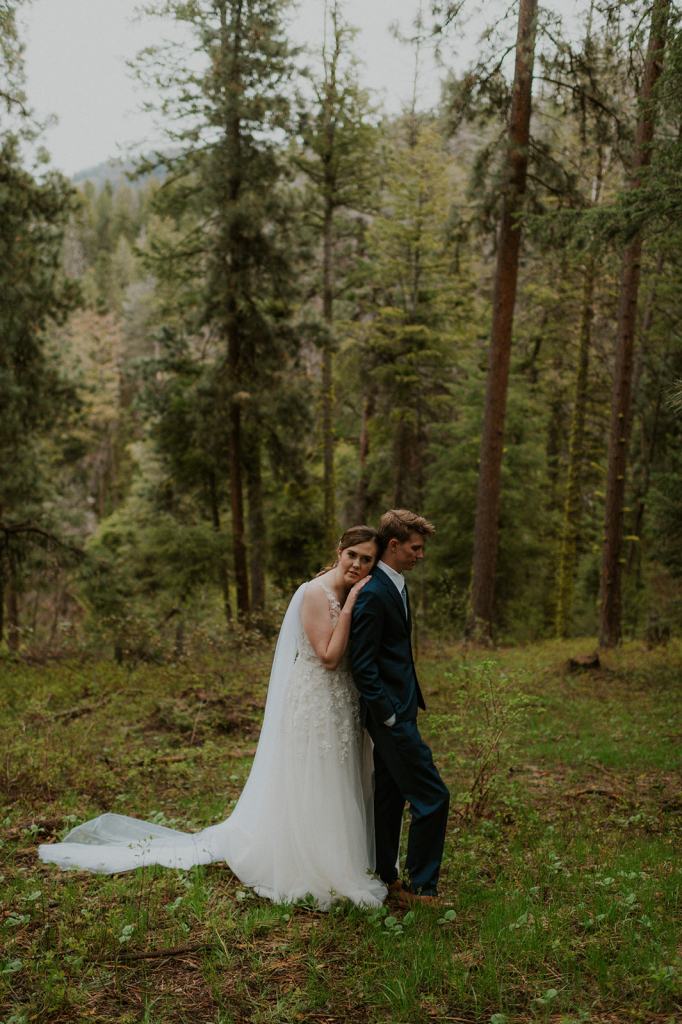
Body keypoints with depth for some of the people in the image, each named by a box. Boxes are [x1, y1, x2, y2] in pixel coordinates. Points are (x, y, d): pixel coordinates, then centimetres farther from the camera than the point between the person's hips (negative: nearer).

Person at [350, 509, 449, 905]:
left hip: (397, 708, 10)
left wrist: (402, 706, 18)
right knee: (432, 796, -4)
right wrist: (389, 715, -19)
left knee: (390, 795, 18)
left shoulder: (395, 586, 11)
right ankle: (421, 887, 9)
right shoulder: (373, 593, -20)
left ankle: (384, 874, 31)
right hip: (392, 713, -10)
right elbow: (362, 665, -22)